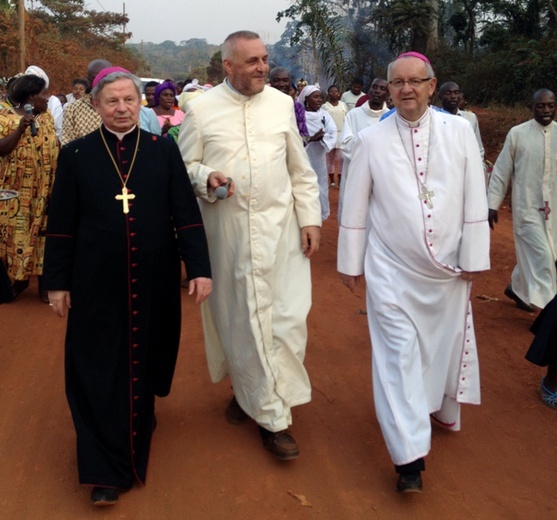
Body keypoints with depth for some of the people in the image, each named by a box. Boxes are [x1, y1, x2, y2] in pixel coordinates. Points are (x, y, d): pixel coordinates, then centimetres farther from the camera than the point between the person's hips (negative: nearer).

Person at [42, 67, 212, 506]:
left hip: (154, 279, 1)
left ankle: (143, 416, 46)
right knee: (100, 370, 2)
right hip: (97, 281, 0)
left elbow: (187, 214, -1)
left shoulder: (164, 150, 0)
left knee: (145, 357, 16)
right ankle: (108, 469, 11)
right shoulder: (75, 155, 0)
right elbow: (61, 226, 2)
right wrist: (57, 281, 2)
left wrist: (199, 267, -8)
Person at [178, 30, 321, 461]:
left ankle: (271, 411, 15)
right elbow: (184, 166, 4)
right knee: (236, 316, 6)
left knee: (287, 318, 0)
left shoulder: (281, 104, 5)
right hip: (228, 232, -1)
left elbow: (301, 170, 8)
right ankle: (246, 386, 27)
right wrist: (205, 178, -17)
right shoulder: (201, 109, -2)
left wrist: (310, 219, 4)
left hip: (280, 229, 2)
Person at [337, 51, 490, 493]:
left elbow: (474, 198, -2)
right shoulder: (371, 140, -4)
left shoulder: (459, 131, -3)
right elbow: (354, 206, 1)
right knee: (399, 355, -2)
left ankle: (440, 406, 45)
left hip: (448, 268, 2)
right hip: (391, 270, -1)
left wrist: (474, 256, -3)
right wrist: (350, 262, 3)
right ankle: (410, 456, 3)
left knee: (445, 344, 17)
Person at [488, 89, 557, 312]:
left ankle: (517, 288, 39)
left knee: (530, 254, 16)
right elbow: (501, 172, -3)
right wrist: (492, 205, -3)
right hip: (527, 206, -4)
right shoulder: (517, 134, -8)